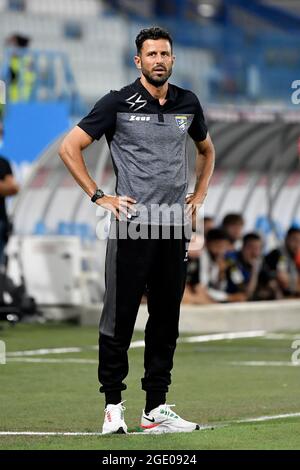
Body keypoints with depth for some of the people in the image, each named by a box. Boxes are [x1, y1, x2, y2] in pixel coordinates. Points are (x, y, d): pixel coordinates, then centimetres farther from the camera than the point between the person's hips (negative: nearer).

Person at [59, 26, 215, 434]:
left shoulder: (188, 103, 10)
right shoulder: (118, 103, -4)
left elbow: (207, 150, 29)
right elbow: (70, 148, -2)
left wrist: (200, 194, 17)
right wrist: (98, 196, -6)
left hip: (173, 228, 5)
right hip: (131, 226, -5)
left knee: (166, 321, 7)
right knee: (119, 318, -4)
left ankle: (156, 408, 12)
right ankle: (113, 405, 3)